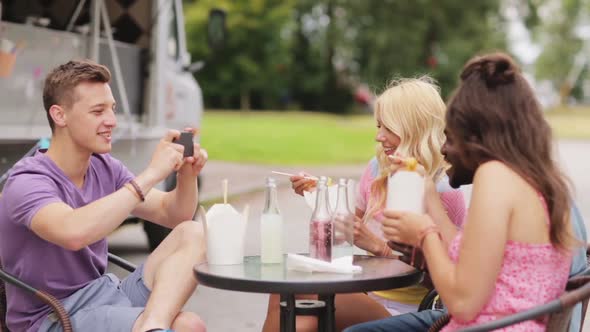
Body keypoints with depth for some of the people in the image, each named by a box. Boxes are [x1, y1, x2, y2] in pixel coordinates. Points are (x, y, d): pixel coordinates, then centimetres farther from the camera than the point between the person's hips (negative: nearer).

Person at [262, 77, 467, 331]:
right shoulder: (378, 169, 6)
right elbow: (349, 231, 18)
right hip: (368, 296, 6)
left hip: (402, 310, -6)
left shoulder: (443, 191, -12)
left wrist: (377, 245, -20)